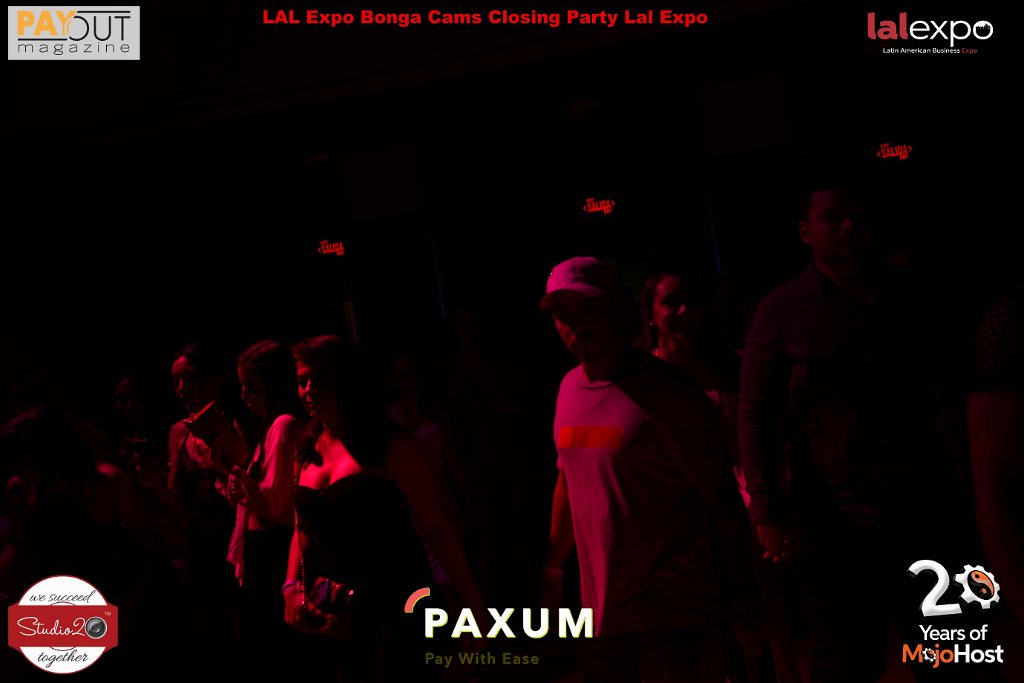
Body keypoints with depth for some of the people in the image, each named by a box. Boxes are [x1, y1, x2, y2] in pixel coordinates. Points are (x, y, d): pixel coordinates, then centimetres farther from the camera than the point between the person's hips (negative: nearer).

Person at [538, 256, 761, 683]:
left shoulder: (666, 393, -10)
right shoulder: (570, 388, 9)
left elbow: (722, 502, -9)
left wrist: (744, 612, -10)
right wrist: (552, 569, 19)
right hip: (603, 614, 6)